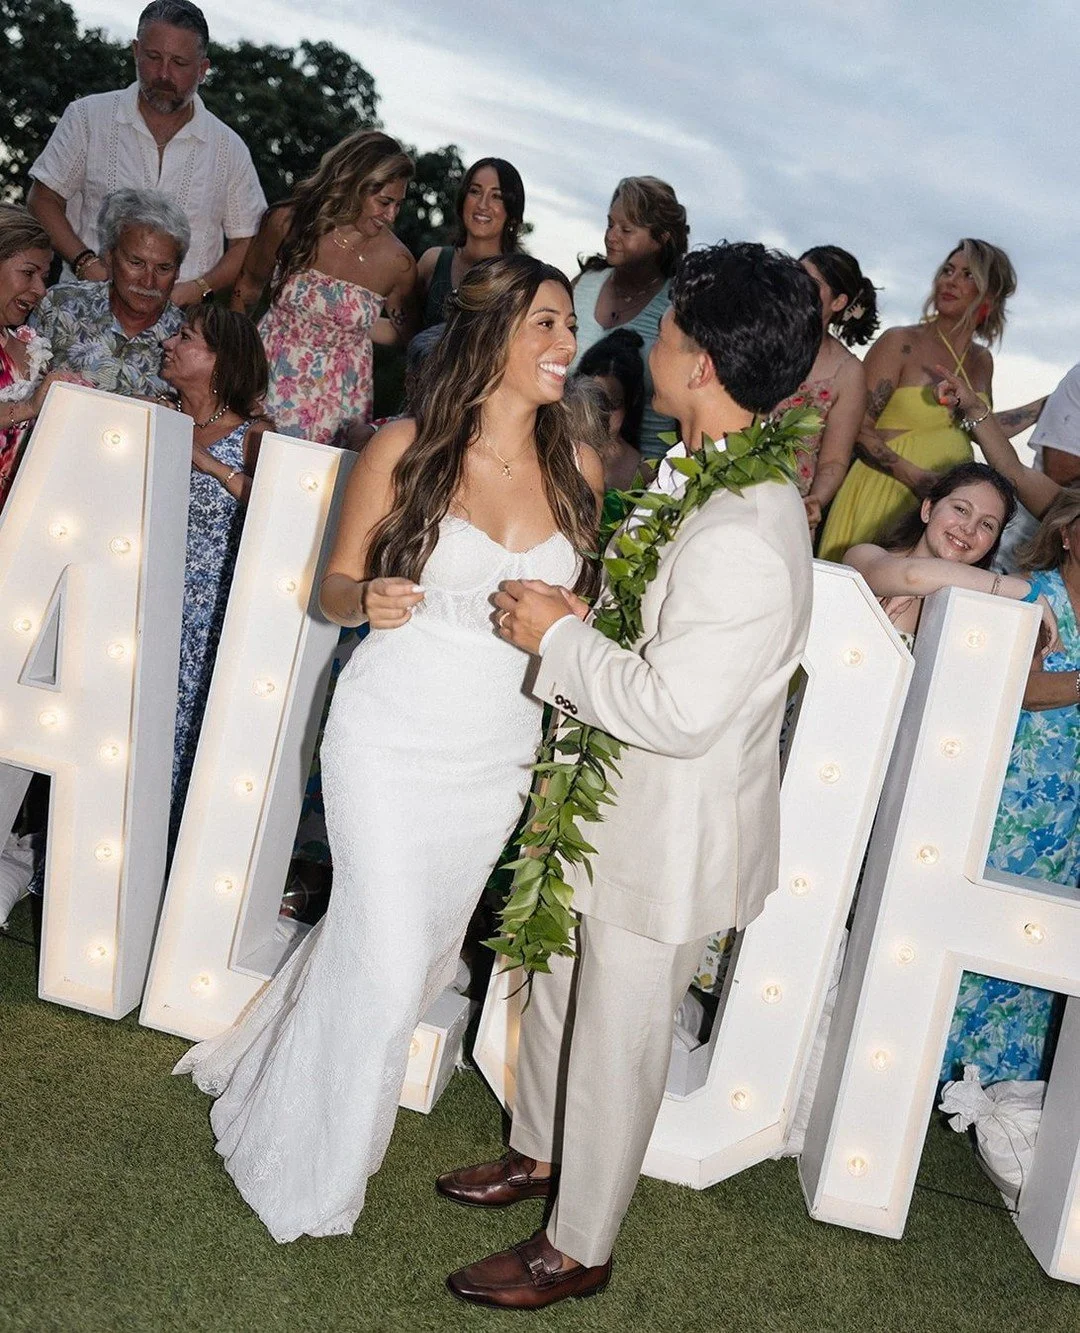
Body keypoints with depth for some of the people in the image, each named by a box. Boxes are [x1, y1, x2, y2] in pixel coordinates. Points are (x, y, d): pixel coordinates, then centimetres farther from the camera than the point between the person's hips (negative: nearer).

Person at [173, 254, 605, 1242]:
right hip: (394, 736, -4)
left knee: (428, 942, 16)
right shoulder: (406, 449, -10)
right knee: (388, 961, -5)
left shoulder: (579, 467, 0)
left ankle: (287, 1074, 47)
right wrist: (369, 599, -23)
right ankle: (306, 1178, 22)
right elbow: (337, 584, -3)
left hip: (503, 751, 4)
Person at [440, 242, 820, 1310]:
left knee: (618, 1041, 10)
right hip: (615, 805, 10)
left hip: (672, 835, -9)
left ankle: (577, 1250, 31)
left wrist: (558, 638, -21)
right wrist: (576, 617, 0)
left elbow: (678, 711, -31)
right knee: (559, 982, 26)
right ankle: (537, 1153, 51)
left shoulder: (739, 539, -32)